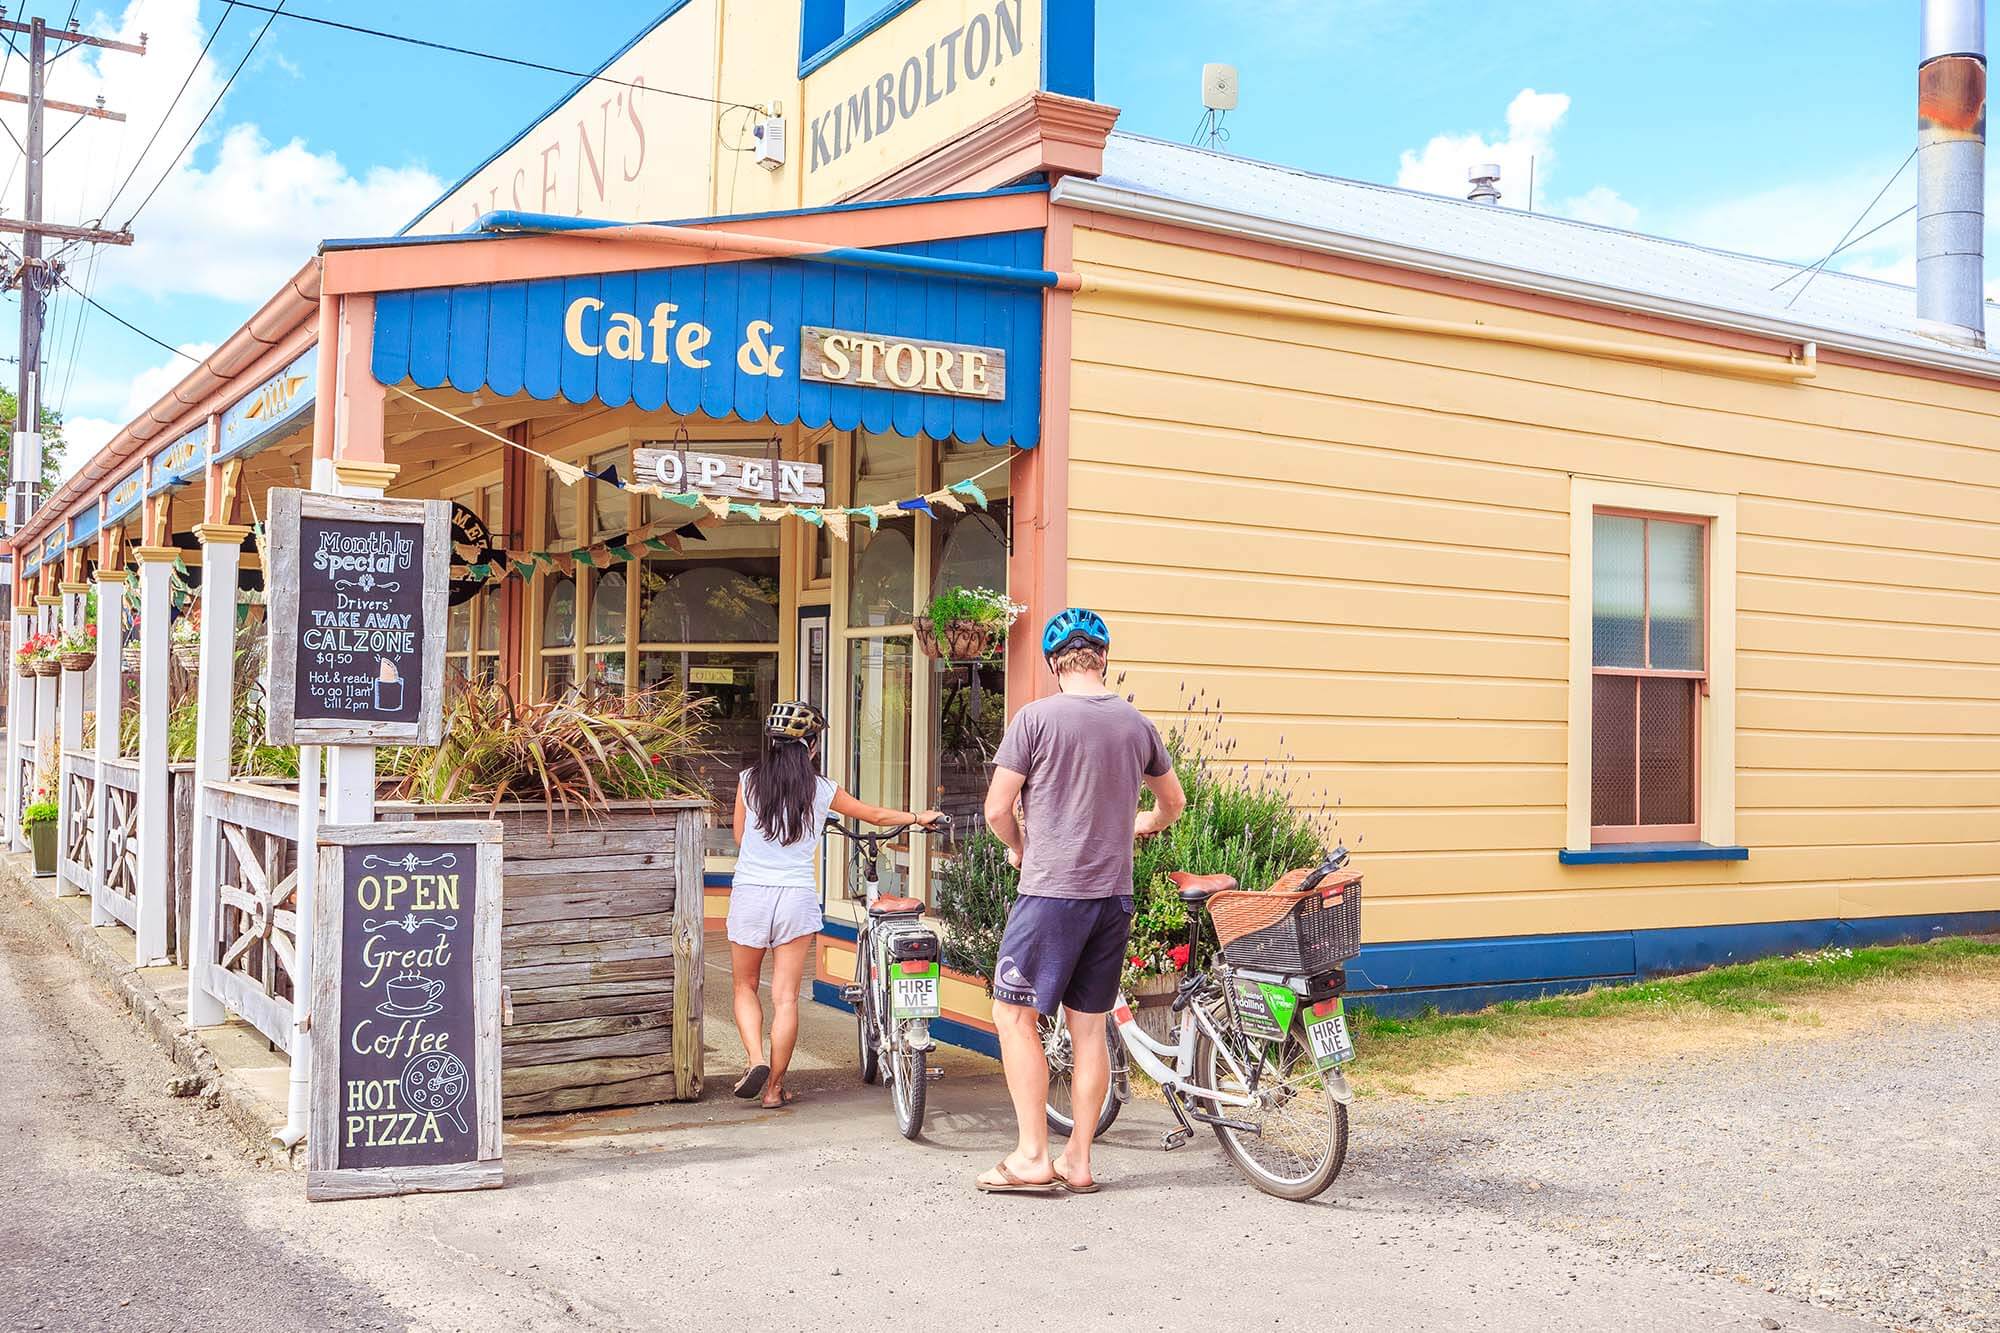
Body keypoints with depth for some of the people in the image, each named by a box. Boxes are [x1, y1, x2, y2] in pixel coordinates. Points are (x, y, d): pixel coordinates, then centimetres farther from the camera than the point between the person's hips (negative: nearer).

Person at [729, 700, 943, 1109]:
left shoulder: (749, 780, 0)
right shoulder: (821, 790, 1)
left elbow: (739, 836, 12)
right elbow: (876, 815, 14)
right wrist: (920, 817, 31)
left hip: (750, 893, 0)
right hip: (796, 895, 0)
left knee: (744, 987, 16)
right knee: (785, 996, 5)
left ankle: (755, 1060, -3)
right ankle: (774, 1087, 9)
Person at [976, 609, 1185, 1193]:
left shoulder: (1036, 717, -9)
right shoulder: (1137, 724, 7)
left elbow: (997, 808, -9)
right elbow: (1173, 803, 21)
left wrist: (1018, 848, 11)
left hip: (1050, 890, -5)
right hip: (1114, 895, 5)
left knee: (1014, 1015, 5)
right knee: (1089, 1027, 10)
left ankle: (1033, 1156, 3)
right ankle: (1078, 1161, 16)